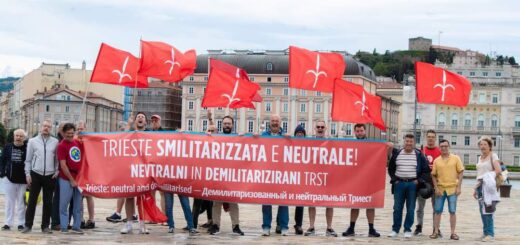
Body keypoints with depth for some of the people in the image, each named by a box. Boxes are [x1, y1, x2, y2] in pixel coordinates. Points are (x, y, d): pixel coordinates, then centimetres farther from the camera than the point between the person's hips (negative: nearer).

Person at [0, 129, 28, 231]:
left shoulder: (28, 148, -5)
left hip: (23, 180, -3)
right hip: (10, 179, 3)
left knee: (21, 202, 4)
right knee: (10, 202, 8)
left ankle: (21, 223, 11)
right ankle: (8, 223, 13)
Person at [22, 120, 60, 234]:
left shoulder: (55, 142, 6)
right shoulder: (33, 141, 5)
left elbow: (57, 159, 11)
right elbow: (28, 159, 6)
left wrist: (57, 171, -1)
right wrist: (27, 174, 0)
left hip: (50, 176, 1)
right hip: (35, 174, -1)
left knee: (48, 202, 5)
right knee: (32, 201, 1)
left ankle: (45, 226, 12)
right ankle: (28, 225, 7)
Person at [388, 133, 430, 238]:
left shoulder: (419, 155, 1)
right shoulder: (397, 154, 6)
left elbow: (426, 170, 4)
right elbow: (391, 168, 16)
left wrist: (419, 180, -5)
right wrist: (394, 179, 4)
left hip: (412, 184, -1)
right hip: (399, 184, 1)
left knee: (410, 209, 0)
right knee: (397, 208, 3)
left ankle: (408, 230, 8)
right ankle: (395, 229, 11)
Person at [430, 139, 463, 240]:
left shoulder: (456, 158, 1)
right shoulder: (436, 160, 5)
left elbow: (461, 172, 0)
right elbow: (433, 175, 7)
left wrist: (458, 187, -6)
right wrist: (436, 188, -3)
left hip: (452, 189, -2)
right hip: (440, 189, 2)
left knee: (452, 211, 2)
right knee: (438, 211, 5)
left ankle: (453, 233, 8)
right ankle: (436, 232, 11)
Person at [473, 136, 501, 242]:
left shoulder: (493, 156, -5)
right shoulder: (480, 157, 16)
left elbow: (498, 171, -16)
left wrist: (489, 177, -17)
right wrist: (476, 189, 17)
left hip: (488, 185, -7)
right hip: (480, 185, 7)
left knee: (487, 210, -10)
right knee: (482, 210, 8)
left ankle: (490, 234, -7)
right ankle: (486, 232, 15)